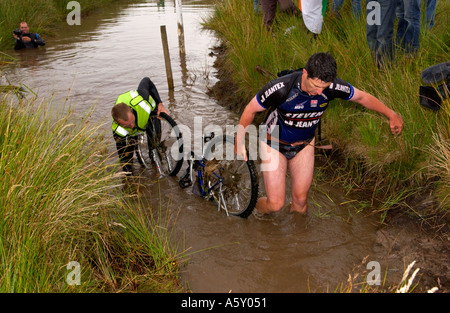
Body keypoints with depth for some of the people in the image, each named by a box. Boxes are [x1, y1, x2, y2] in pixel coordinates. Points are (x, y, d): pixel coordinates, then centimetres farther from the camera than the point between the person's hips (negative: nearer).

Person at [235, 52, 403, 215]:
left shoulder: (331, 86, -22)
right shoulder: (281, 87, -33)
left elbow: (362, 97, -3)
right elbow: (251, 109, -17)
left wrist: (391, 114, 2)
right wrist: (239, 141, -10)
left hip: (304, 145, 3)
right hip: (274, 145, -3)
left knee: (300, 199, 9)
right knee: (276, 204, -2)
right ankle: (255, 208, 33)